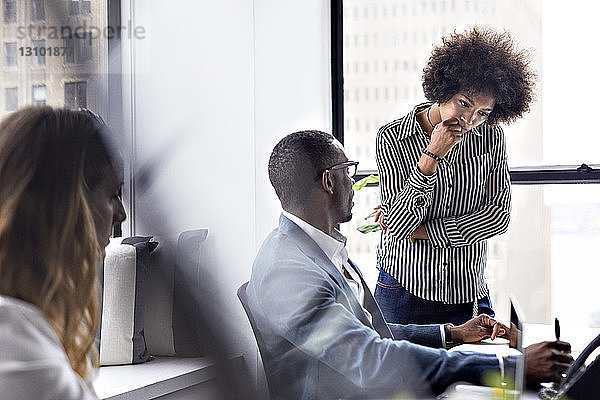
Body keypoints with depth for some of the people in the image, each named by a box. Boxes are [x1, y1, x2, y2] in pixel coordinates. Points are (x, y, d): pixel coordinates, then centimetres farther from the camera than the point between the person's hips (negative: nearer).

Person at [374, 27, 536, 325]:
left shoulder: (491, 136, -2)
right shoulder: (392, 139, -10)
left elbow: (499, 214, -6)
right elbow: (397, 227, -17)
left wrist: (422, 230, -13)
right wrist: (432, 157, -26)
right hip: (403, 289, -2)